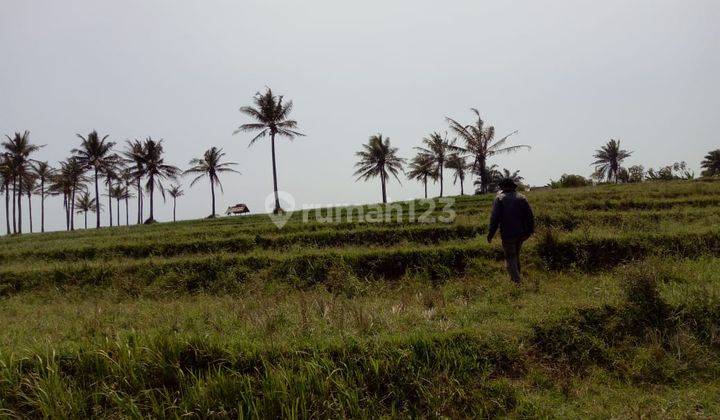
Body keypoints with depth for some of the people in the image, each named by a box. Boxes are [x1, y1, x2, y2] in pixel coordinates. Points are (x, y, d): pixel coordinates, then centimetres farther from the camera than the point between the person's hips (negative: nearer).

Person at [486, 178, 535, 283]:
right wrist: (530, 230, 11)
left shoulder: (499, 198, -5)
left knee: (510, 257, 1)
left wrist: (490, 234, -7)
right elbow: (530, 215, 4)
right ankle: (515, 278, 28)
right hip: (521, 234, 5)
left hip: (507, 234, -5)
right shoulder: (521, 198, 7)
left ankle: (517, 280, -9)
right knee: (516, 256, 20)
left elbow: (494, 218, -11)